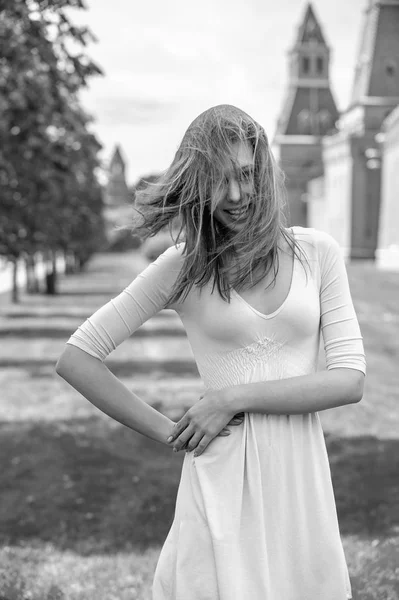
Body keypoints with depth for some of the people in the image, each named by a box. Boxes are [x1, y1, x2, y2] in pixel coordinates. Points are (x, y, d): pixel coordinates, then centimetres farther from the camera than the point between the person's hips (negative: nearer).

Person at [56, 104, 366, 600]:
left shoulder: (316, 252, 1)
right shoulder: (183, 266, -3)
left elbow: (350, 378, -4)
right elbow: (76, 359, -1)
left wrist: (235, 397, -12)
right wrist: (167, 433, -4)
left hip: (300, 473, 2)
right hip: (220, 479, -2)